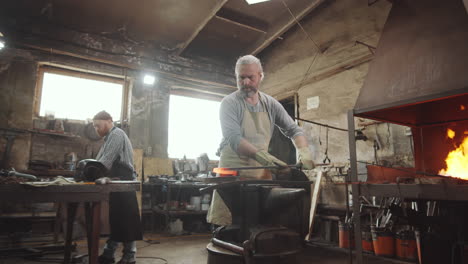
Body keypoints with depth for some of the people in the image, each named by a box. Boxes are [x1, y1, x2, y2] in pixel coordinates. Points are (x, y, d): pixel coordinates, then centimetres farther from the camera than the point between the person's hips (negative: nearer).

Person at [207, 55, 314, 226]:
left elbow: (293, 129, 8)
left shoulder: (271, 104, 7)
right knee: (226, 226, -4)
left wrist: (303, 151, -13)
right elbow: (234, 139, -20)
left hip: (261, 172, 4)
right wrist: (261, 155, -35)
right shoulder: (229, 103, -6)